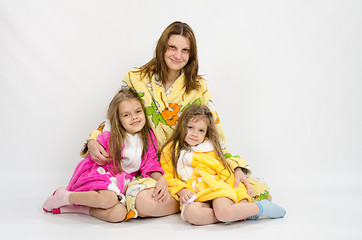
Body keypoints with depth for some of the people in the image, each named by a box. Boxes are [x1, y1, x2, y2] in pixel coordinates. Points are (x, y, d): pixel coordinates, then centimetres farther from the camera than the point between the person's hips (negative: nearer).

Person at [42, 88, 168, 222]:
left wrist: (161, 179, -16)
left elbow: (150, 164, 0)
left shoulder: (148, 137, -2)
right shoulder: (110, 138, -14)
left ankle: (78, 208, -7)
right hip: (98, 176, -4)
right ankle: (64, 196, -13)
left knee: (119, 214, -27)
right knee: (109, 199, -38)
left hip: (121, 186, 4)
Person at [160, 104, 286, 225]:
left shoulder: (210, 148, 16)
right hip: (193, 196, 1)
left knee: (224, 212, -34)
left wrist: (242, 197, 0)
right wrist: (181, 191, -9)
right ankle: (237, 213, -22)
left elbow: (226, 173, 11)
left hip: (216, 188, 0)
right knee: (191, 214, -35)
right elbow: (168, 176, 10)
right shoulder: (170, 150, 16)